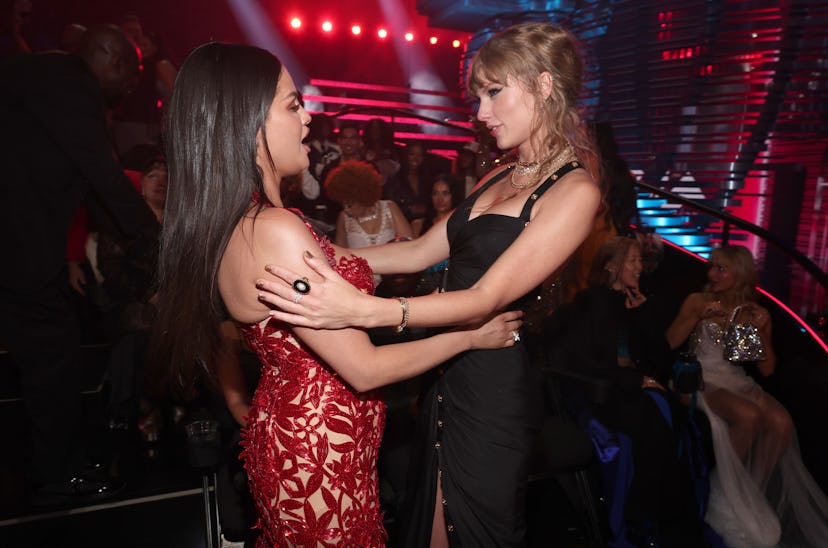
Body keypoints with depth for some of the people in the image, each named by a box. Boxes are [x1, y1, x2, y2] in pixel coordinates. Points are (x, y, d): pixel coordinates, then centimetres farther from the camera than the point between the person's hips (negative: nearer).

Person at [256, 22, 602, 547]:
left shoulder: (575, 191, -14)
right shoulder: (500, 177, 11)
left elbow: (488, 296, -24)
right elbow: (420, 251, 9)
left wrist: (363, 310, -36)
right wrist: (327, 255, 3)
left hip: (492, 391, -7)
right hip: (446, 380, 7)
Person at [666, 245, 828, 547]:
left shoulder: (756, 313, 11)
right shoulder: (698, 301, 3)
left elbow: (767, 369, 8)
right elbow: (670, 342, -7)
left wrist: (761, 330, -5)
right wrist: (699, 315, -16)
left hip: (738, 382, 3)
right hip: (704, 379, -3)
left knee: (781, 422, -27)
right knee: (749, 415, -32)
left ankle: (753, 493, -6)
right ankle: (725, 491, -10)